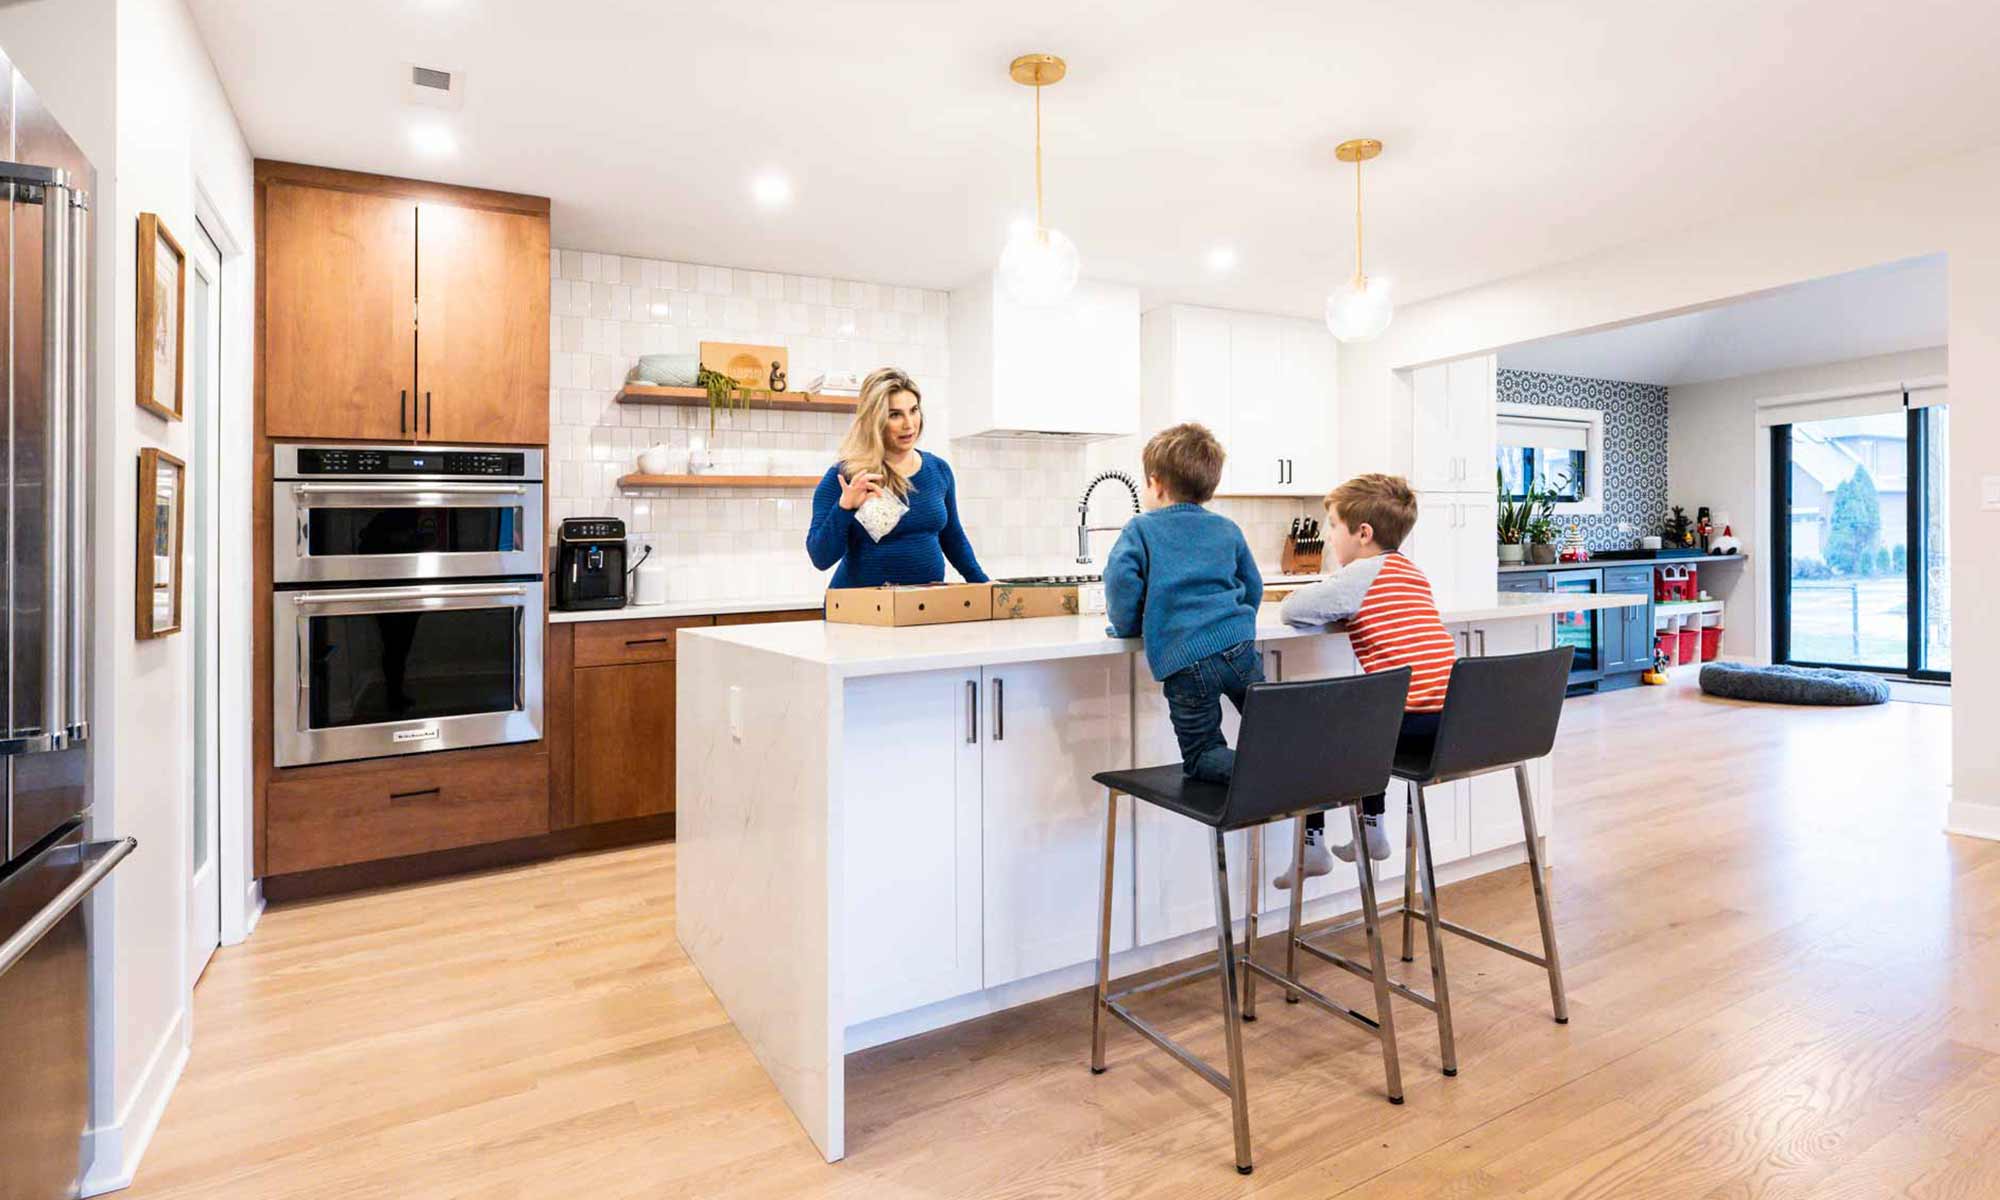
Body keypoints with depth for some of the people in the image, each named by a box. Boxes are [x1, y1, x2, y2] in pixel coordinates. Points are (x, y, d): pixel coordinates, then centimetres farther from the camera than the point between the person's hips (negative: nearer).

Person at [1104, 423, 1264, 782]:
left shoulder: (1140, 529, 4)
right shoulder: (1227, 529, 18)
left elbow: (1121, 581, -10)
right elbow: (1254, 588, 22)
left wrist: (1127, 626, 7)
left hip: (1183, 661, -3)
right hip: (1238, 646, 4)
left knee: (1201, 756, 10)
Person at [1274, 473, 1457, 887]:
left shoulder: (1361, 574, -9)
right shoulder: (1413, 573, 16)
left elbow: (1291, 610, -11)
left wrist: (1331, 610, 9)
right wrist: (1339, 607, 18)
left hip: (1406, 719, -8)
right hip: (1447, 717, 8)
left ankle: (1313, 845, 9)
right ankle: (1371, 828, 37)